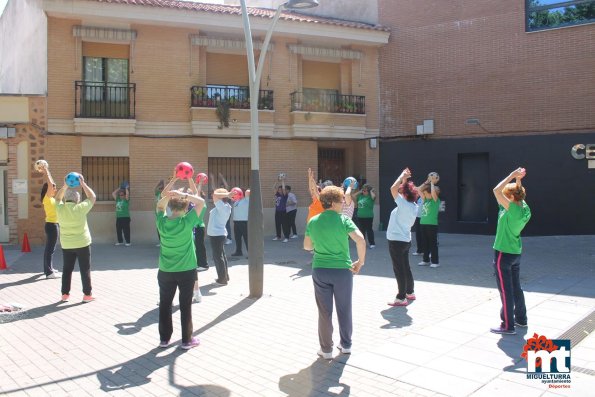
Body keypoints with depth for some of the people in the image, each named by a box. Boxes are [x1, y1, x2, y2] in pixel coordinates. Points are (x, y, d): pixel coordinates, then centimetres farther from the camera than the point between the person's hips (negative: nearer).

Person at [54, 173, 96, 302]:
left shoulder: (60, 209, -4)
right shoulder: (80, 208, -15)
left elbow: (58, 199, 18)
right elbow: (92, 197, -1)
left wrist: (64, 186, 11)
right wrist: (83, 184, 1)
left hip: (66, 245, 4)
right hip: (82, 243, -3)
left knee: (67, 269, 13)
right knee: (85, 269, 4)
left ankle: (65, 294, 16)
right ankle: (87, 294, 7)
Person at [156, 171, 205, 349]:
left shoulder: (162, 222, -7)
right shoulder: (187, 223, -17)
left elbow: (161, 202, 9)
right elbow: (201, 202, -9)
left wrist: (173, 180, 4)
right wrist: (183, 194, -15)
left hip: (165, 271, 3)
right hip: (186, 271, -3)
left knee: (165, 305, 14)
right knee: (185, 306, 7)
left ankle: (164, 338, 23)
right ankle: (187, 340, 15)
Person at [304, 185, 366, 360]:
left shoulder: (313, 221, 1)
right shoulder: (343, 220, -10)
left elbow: (307, 246, 10)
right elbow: (361, 240, -21)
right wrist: (360, 261, -9)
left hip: (319, 270, 2)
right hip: (342, 269, -2)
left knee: (324, 311, 10)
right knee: (344, 309, 15)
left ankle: (326, 349, 17)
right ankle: (346, 345, 29)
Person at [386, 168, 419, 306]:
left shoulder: (404, 204, -20)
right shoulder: (413, 206, 5)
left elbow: (393, 189, -25)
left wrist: (402, 176, -13)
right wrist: (405, 180, 15)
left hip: (397, 241, -9)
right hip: (405, 240, 9)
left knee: (399, 269, -3)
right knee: (405, 267, 20)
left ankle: (401, 298, 3)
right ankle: (410, 292, 32)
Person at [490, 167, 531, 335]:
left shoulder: (513, 210, -23)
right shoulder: (524, 208, 0)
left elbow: (496, 191, -27)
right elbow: (518, 193, 20)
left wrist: (512, 176, -18)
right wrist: (518, 180, 8)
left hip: (503, 253, -9)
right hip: (516, 253, 9)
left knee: (505, 290, -1)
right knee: (516, 287, 20)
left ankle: (508, 325, 5)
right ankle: (521, 318, 32)